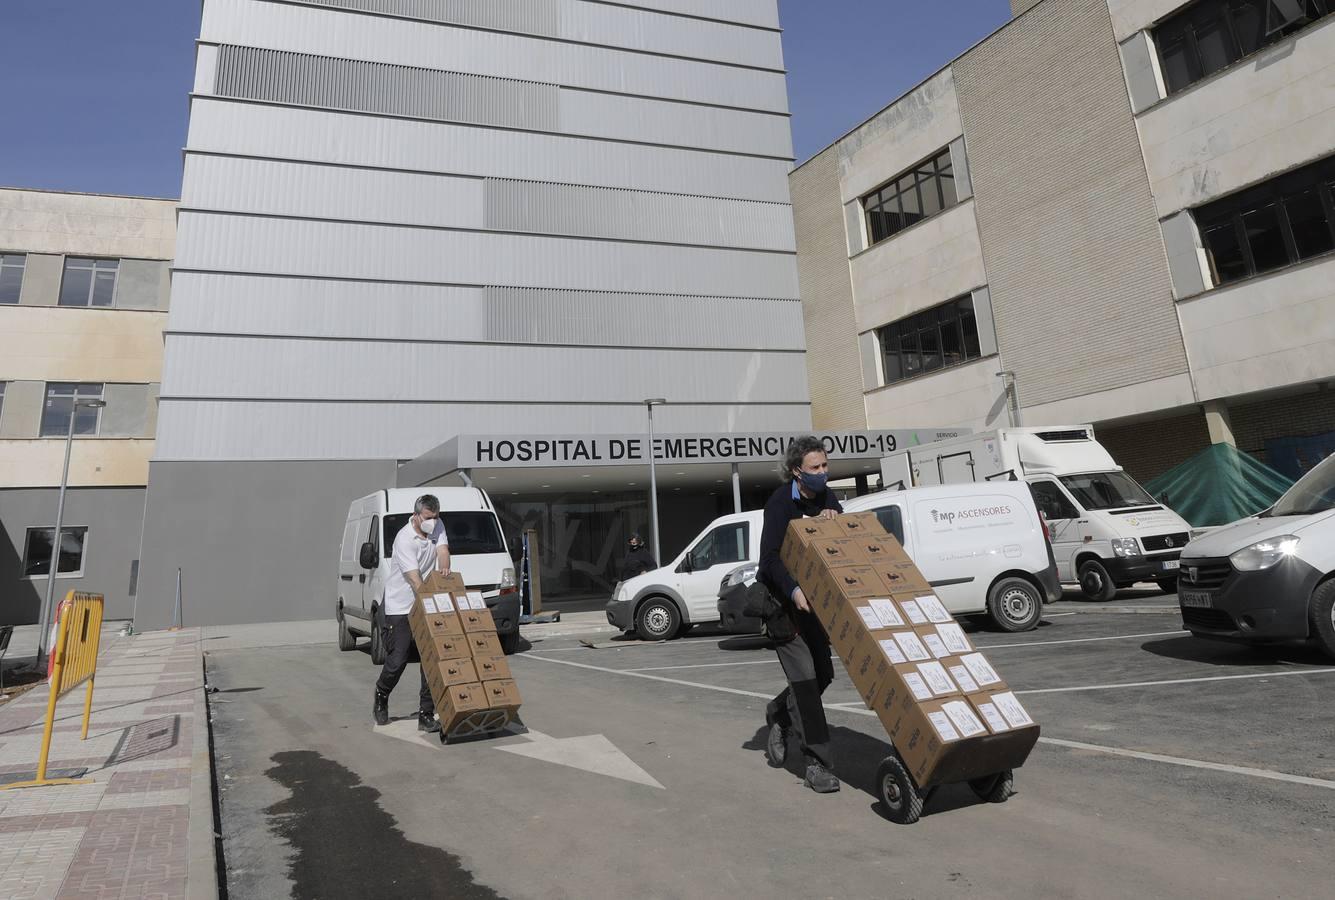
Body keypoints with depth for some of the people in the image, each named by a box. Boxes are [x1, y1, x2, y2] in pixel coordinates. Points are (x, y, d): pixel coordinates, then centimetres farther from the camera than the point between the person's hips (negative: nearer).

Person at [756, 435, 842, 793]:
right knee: (805, 677, -10)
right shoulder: (780, 503, -18)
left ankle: (778, 715, 37)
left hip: (813, 599, 7)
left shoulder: (828, 499, 3)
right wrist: (794, 592, -41)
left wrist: (834, 520, -13)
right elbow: (770, 558, -26)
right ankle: (818, 766, -4)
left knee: (823, 673, 11)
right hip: (783, 601, -7)